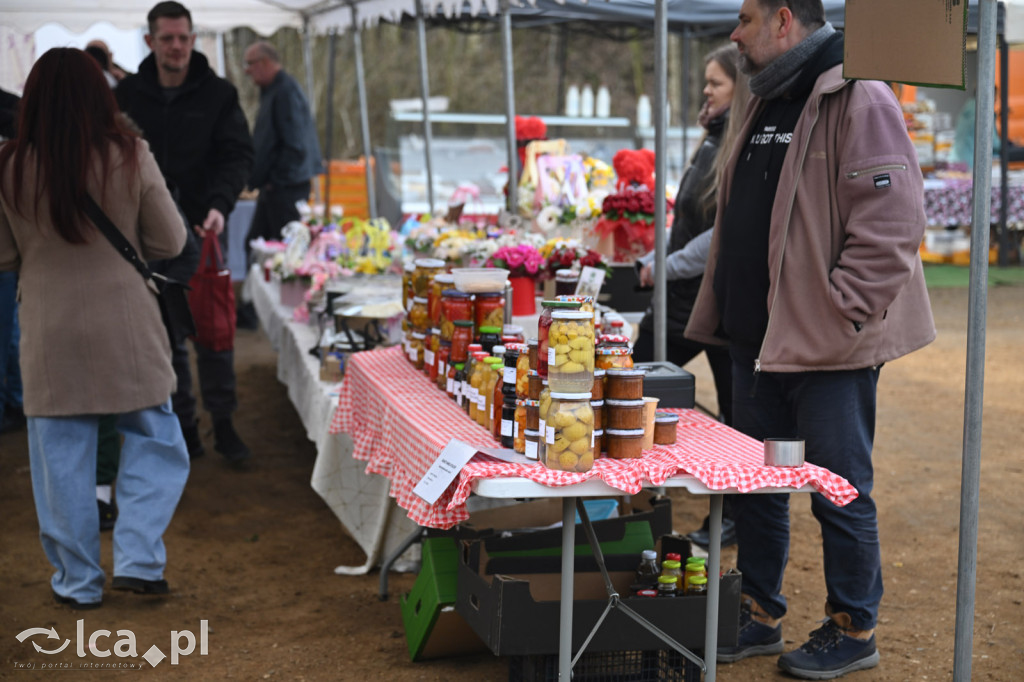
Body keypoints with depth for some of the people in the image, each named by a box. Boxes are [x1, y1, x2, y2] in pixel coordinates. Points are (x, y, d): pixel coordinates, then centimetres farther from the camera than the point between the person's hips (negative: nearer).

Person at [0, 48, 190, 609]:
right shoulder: (131, 157, -9)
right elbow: (170, 242, -2)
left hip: (50, 333, 1)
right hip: (125, 327, -1)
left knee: (62, 458, 11)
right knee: (153, 441, 14)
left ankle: (78, 581, 18)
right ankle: (137, 561, 6)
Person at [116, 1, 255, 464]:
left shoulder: (218, 93, 0)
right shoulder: (128, 95, 4)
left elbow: (238, 155, -5)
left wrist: (219, 204, -22)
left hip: (204, 230, -1)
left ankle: (223, 423, 12)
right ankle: (183, 425, 16)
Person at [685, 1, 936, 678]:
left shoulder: (858, 99, -14)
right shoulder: (768, 103, 15)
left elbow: (892, 224, -21)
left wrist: (838, 315, -22)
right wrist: (725, 311, 17)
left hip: (827, 345, -9)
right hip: (759, 339, 9)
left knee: (840, 494, 3)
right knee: (755, 487, 15)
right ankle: (760, 618, 29)